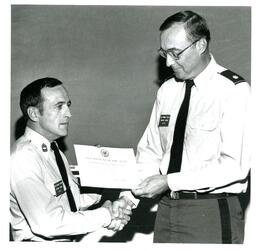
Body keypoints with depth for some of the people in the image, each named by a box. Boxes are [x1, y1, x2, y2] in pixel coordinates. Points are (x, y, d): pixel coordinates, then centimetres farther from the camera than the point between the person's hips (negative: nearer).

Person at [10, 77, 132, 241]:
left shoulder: (52, 149, 11)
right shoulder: (24, 158, -17)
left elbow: (74, 199, 11)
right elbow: (47, 223, -24)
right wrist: (105, 216, -17)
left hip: (72, 237, 8)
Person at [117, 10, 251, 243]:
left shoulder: (234, 91, -11)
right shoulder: (167, 91, 9)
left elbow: (234, 165, -19)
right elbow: (150, 151, 10)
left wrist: (170, 181, -22)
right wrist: (132, 193, -8)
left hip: (212, 213, -5)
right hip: (167, 207, 6)